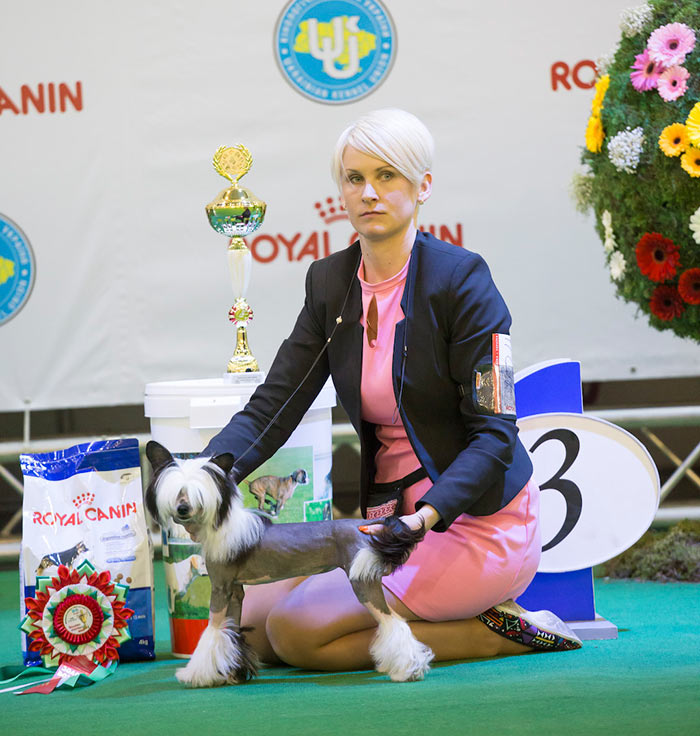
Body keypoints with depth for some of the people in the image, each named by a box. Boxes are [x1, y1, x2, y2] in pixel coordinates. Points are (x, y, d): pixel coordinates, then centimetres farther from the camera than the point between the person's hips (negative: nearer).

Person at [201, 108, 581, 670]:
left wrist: (424, 518, -32)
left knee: (297, 631, -20)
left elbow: (494, 434, -16)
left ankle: (498, 632, -6)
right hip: (391, 516, 8)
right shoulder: (330, 282, 6)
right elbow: (273, 406, 1)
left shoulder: (460, 278, -13)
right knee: (245, 619, -3)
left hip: (479, 525, -8)